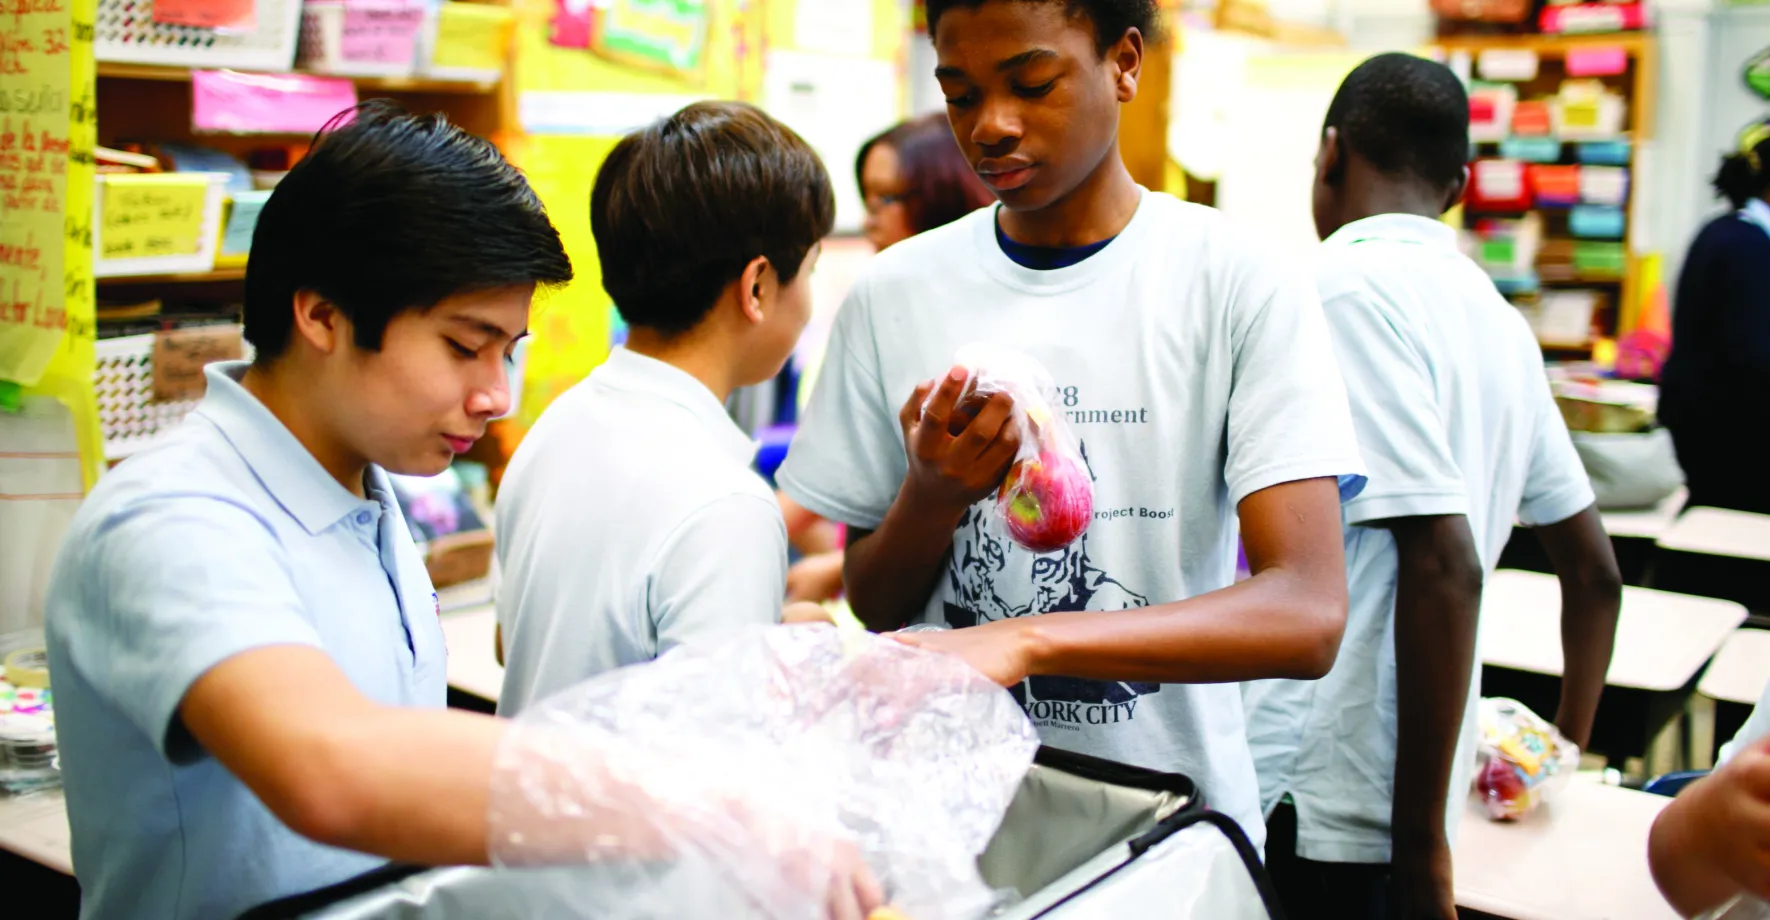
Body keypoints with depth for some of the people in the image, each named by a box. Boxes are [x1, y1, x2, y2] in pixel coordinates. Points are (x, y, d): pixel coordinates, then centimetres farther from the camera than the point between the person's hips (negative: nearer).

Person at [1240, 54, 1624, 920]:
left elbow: (1443, 564, -21)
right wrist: (1568, 755, 29)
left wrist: (1420, 840, -15)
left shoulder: (1351, 286, -13)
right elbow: (1594, 572, 17)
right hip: (1397, 807, 8)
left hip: (1319, 813, -7)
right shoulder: (1496, 318, 11)